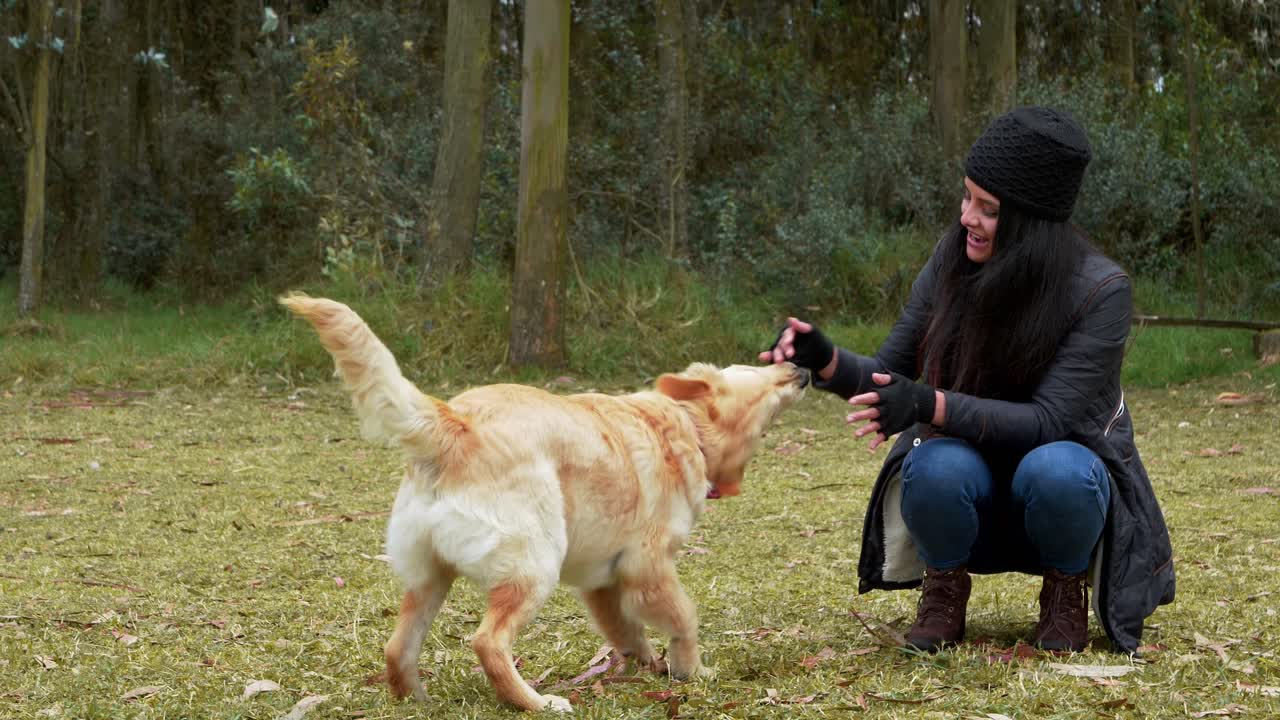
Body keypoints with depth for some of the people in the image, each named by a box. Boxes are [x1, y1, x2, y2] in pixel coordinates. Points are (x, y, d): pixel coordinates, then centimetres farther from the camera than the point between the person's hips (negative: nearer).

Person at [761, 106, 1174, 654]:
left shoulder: (1100, 289, -20)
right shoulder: (952, 260, -9)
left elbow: (1049, 420, -25)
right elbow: (889, 375, -3)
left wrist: (931, 405, -38)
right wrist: (825, 360, -25)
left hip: (1064, 471, -2)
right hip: (974, 481, 2)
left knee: (1054, 472, -38)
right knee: (937, 469, -34)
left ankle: (1066, 589, -5)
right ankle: (944, 587, -3)